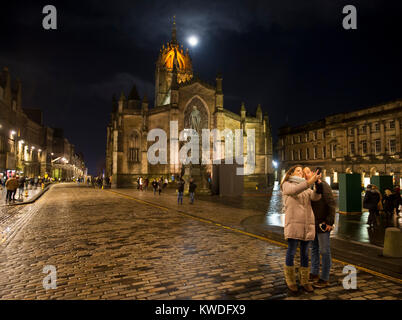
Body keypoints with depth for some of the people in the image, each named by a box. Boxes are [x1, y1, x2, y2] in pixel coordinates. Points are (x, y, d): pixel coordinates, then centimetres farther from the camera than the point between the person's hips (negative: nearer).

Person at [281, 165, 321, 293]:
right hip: (293, 223, -5)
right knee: (291, 251, -2)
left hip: (307, 224, 5)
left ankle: (304, 280, 21)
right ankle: (290, 280, 14)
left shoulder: (307, 188, 20)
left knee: (305, 253, 9)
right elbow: (294, 190, -18)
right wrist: (310, 182, -31)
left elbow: (316, 197, -1)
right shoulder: (286, 185, 6)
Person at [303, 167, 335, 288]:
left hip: (323, 224, -8)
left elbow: (332, 204, -16)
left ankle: (325, 279, 14)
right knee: (314, 249, 17)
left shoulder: (323, 186, -15)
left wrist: (329, 222, -16)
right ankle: (314, 273, 31)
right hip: (313, 224, 8)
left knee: (324, 251, 2)